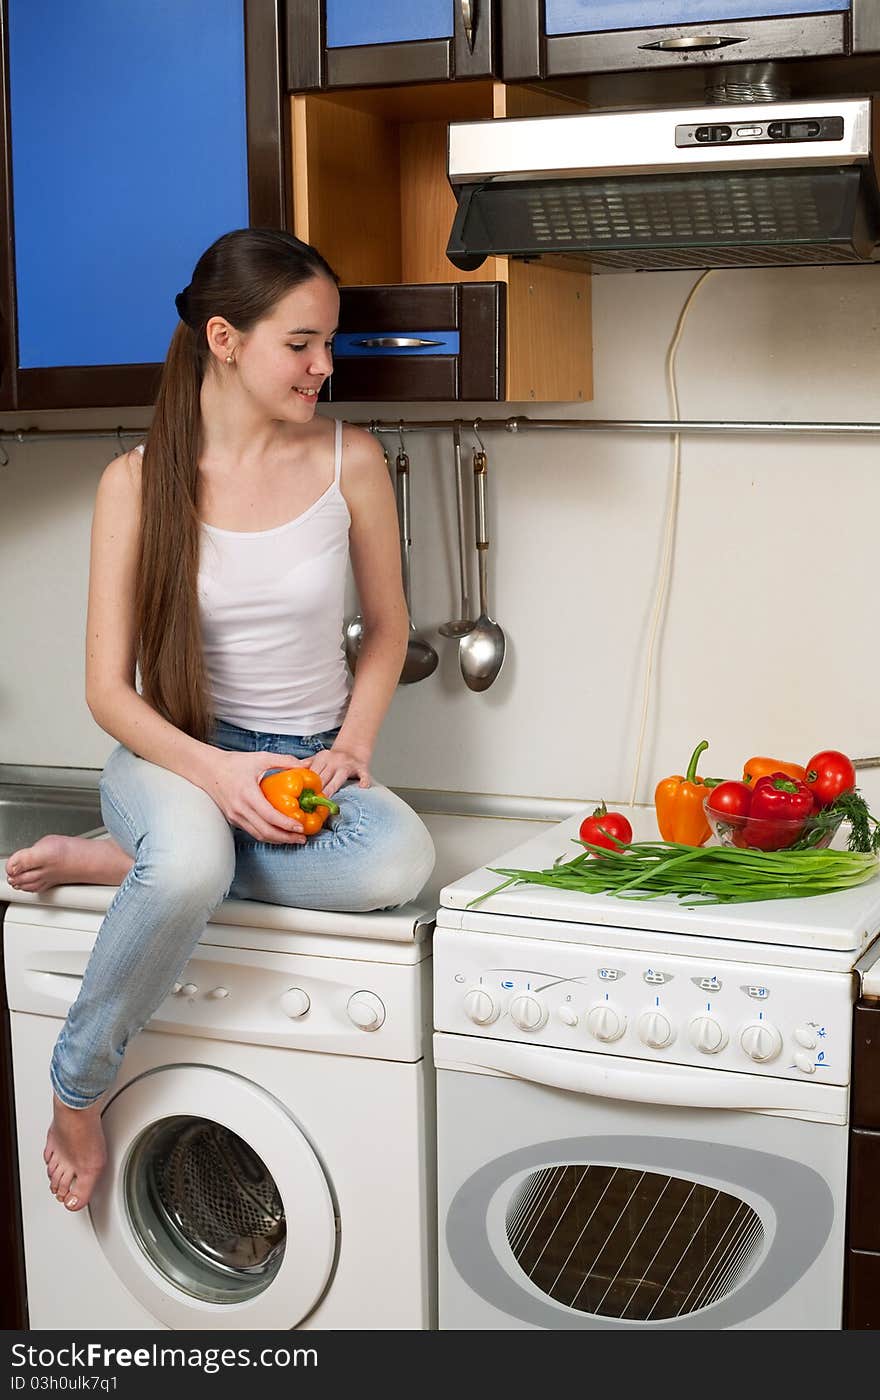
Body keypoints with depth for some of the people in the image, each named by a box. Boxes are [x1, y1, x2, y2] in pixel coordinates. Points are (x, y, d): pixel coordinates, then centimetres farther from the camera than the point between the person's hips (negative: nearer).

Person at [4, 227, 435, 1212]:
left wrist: (352, 744, -6)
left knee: (400, 859, -34)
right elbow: (109, 689, -5)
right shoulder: (138, 482, -5)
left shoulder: (349, 461, -1)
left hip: (310, 760, 2)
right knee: (186, 866, -39)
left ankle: (122, 863, -16)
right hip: (177, 754, -2)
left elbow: (387, 627, 11)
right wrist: (215, 771, -22)